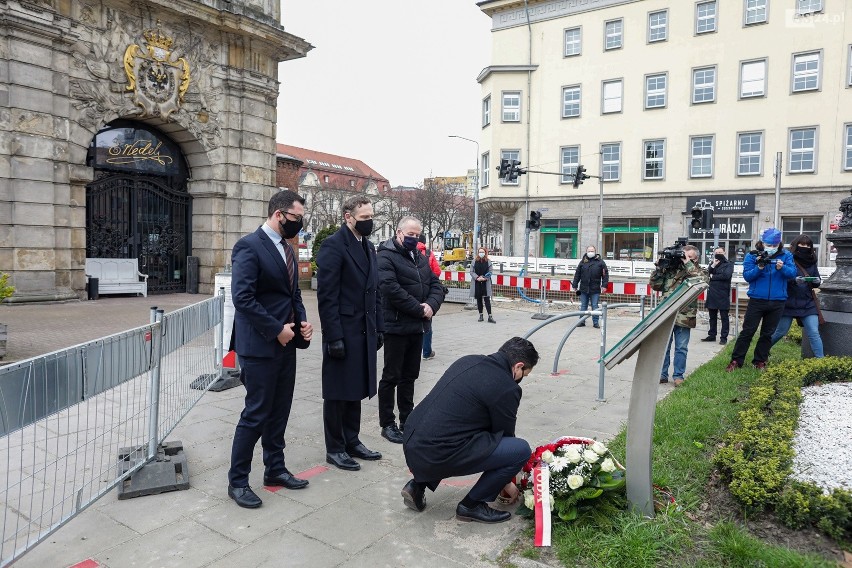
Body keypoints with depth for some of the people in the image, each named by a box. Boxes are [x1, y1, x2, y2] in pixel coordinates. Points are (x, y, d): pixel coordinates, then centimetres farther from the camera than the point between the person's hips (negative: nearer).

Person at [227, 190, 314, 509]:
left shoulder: (286, 249, 13)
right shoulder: (249, 246, -14)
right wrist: (276, 329, -17)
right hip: (260, 346, -8)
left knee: (280, 412, 16)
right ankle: (237, 481, 16)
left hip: (285, 344, 8)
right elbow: (242, 298, -21)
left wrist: (302, 321, 2)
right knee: (256, 414, 0)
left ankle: (275, 469, 31)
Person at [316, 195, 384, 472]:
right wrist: (334, 337, -19)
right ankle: (335, 449, 19)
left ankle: (351, 441, 30)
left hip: (364, 332, 8)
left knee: (356, 390, 17)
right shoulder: (333, 246, -12)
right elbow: (327, 295, -16)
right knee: (338, 393, 5)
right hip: (343, 333, -8)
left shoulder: (369, 247, 13)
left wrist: (378, 327, 12)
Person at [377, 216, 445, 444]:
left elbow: (436, 285, 11)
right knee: (391, 376, 2)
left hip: (417, 327, 8)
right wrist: (419, 309, -18)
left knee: (410, 376, 15)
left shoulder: (421, 258, 16)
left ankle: (407, 420, 26)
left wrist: (430, 305, -9)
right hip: (396, 326, -7)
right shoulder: (386, 256, -9)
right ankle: (387, 424, 13)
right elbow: (391, 289, -22)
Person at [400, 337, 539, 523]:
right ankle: (472, 505, 11)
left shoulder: (469, 360, 14)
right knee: (521, 450, -3)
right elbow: (505, 434, 6)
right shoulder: (507, 388, -8)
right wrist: (507, 483, 24)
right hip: (437, 455, -8)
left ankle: (419, 484, 22)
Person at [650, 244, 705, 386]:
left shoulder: (698, 272, 5)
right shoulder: (670, 268, 7)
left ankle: (678, 376, 18)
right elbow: (655, 285, 5)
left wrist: (688, 265, -15)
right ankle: (662, 374, 18)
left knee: (681, 348, 6)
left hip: (684, 317, -2)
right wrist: (659, 267, -5)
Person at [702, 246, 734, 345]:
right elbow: (706, 274, 1)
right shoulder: (712, 264, 14)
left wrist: (713, 277, -6)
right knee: (712, 317, 12)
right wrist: (713, 266, -11)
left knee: (724, 317, 1)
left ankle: (724, 337, 5)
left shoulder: (729, 264, 0)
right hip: (712, 294, 5)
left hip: (723, 295, -5)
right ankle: (712, 335, 21)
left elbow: (726, 275, -16)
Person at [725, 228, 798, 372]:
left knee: (767, 333, 11)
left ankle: (760, 361, 21)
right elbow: (747, 275, -10)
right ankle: (736, 361, 4)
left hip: (777, 302, 2)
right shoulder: (752, 256, -3)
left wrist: (782, 268, -29)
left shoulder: (786, 256, 3)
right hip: (757, 300, -2)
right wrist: (759, 268, -26)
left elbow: (793, 273, -9)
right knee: (747, 331, -1)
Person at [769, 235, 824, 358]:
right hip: (789, 303, -4)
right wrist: (794, 280, -28)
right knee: (780, 331, 7)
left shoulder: (811, 261, 9)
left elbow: (817, 281, 14)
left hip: (808, 304, 4)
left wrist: (817, 281, -9)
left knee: (814, 333, -3)